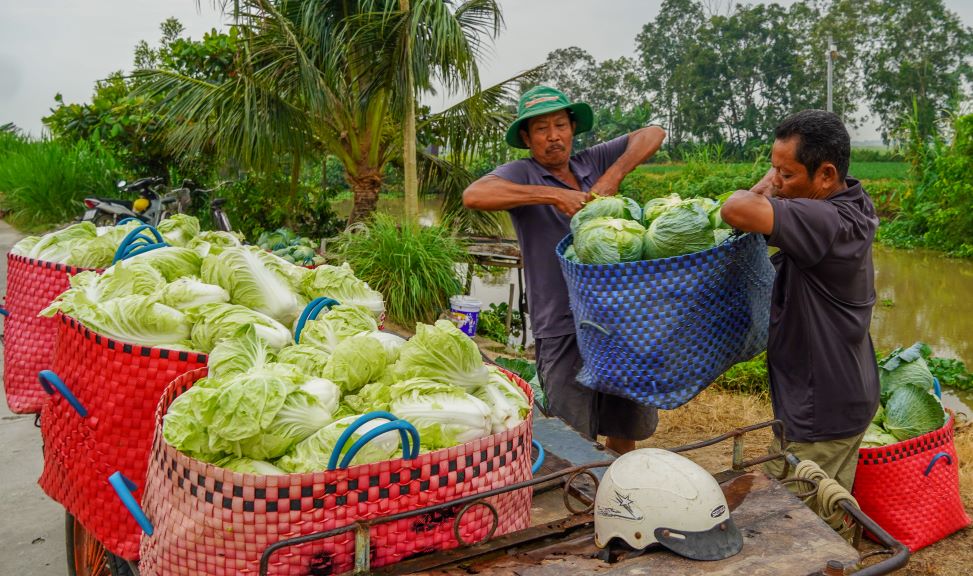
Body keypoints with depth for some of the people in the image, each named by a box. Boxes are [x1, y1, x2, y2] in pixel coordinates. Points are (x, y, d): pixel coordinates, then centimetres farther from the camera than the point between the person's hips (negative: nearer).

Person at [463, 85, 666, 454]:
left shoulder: (593, 162, 10)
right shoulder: (522, 174, -3)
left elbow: (653, 134, 9)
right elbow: (474, 195, -22)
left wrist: (614, 175, -8)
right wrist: (552, 195, -24)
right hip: (563, 330, -4)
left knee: (625, 431, 17)